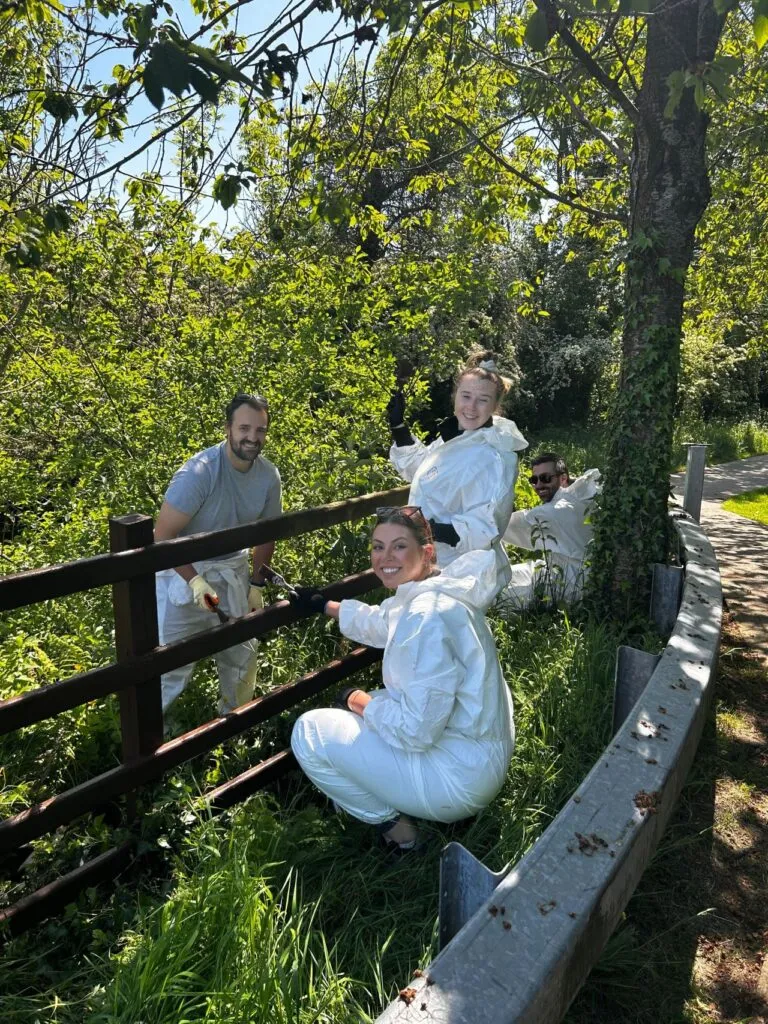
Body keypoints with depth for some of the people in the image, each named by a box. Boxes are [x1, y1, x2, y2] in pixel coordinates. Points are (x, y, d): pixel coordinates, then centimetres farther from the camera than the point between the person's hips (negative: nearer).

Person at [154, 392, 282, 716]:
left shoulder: (269, 476, -9)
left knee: (242, 654, 17)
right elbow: (162, 535, -22)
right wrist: (194, 581, -28)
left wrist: (256, 583, 8)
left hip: (232, 568, 5)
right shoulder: (199, 472, -27)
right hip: (184, 568, -5)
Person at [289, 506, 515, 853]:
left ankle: (391, 824, 8)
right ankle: (394, 809, 24)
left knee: (310, 731, -4)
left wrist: (359, 701, -12)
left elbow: (417, 730, -28)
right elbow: (381, 623, 23)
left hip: (458, 777, -9)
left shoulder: (427, 617, -27)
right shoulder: (430, 592, 2)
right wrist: (326, 606, 33)